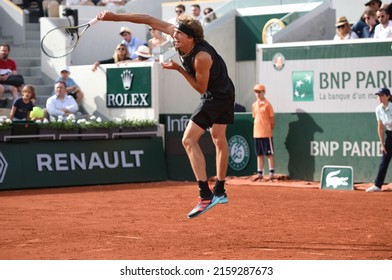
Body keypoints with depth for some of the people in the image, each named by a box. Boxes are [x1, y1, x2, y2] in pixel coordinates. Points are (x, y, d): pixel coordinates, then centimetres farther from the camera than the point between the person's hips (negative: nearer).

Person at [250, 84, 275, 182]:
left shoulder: (267, 104, -6)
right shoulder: (254, 105, 12)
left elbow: (272, 119, -5)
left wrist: (269, 129, -5)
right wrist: (257, 129, 10)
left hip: (266, 133, -7)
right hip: (256, 133, 7)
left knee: (269, 153, -3)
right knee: (259, 154, 10)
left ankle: (271, 173, -1)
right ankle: (259, 173, 14)